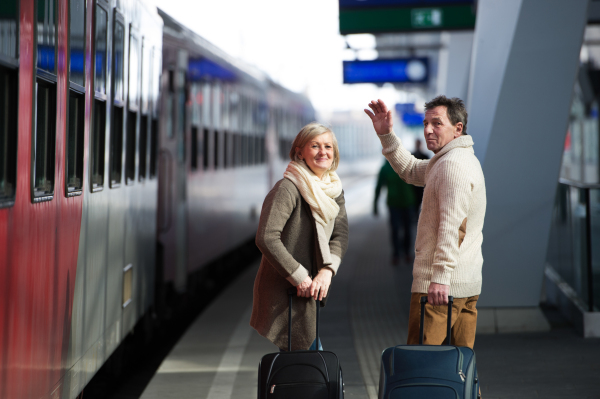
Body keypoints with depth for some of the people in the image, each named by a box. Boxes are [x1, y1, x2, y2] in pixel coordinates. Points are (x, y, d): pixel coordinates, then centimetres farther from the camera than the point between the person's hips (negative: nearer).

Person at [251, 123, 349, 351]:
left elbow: (340, 235, 5)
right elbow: (266, 238, -24)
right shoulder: (287, 189, -16)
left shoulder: (334, 189, 10)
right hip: (281, 290, -7)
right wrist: (299, 277, -20)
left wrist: (327, 271, -13)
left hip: (312, 289, 7)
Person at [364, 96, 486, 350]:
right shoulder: (463, 159, 19)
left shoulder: (452, 165, -14)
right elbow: (410, 171, 29)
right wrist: (386, 135, 18)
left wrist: (441, 277, -27)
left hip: (443, 285, -10)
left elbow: (451, 226, -23)